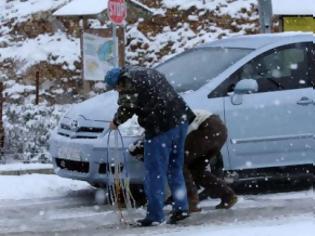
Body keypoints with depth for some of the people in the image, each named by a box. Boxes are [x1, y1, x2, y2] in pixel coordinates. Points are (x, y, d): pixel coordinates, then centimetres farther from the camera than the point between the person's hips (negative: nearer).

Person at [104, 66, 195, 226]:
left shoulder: (129, 81, -3)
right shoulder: (148, 73, 25)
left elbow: (127, 107, -6)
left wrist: (116, 122, 10)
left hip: (161, 125, -9)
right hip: (180, 118, 9)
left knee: (155, 172, -2)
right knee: (175, 168, 17)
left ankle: (155, 215, 0)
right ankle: (181, 207, 15)